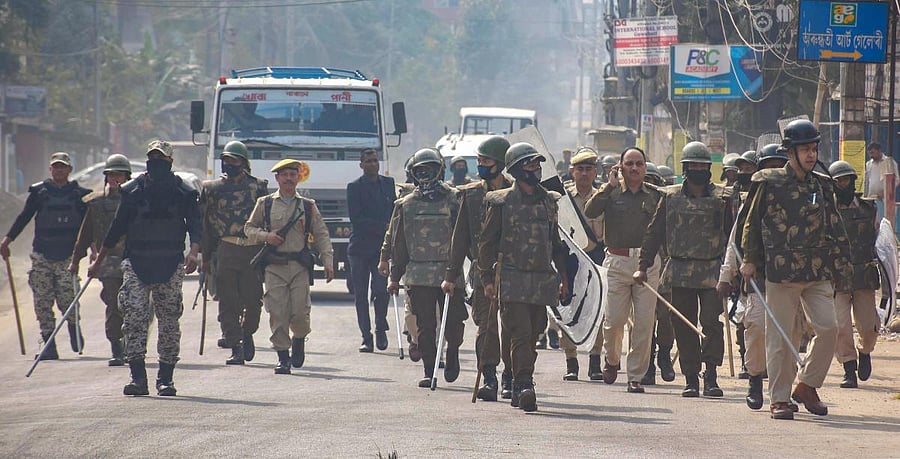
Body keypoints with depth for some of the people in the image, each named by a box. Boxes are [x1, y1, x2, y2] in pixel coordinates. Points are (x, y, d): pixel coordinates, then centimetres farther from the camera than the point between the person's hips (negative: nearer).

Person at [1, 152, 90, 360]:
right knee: (42, 301, -4)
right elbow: (24, 217, 11)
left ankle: (74, 328, 19)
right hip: (42, 255, 1)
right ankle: (49, 345, 1)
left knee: (67, 299, -11)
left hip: (68, 256, -1)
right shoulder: (39, 192, 8)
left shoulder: (79, 195, 8)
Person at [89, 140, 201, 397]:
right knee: (134, 318, -13)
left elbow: (195, 226, -6)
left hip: (170, 267, 0)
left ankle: (165, 378, 11)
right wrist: (98, 262, 17)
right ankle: (138, 377, -14)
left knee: (169, 323, 3)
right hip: (136, 265, 0)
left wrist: (193, 253, -25)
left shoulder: (184, 193, 4)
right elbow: (117, 229, 15)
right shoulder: (132, 191, 8)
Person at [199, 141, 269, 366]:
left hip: (253, 252, -1)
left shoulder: (258, 187, 8)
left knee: (253, 301, 0)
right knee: (228, 304, -3)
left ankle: (247, 333, 28)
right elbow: (204, 224, 12)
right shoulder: (212, 189, 11)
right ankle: (235, 348, 0)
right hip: (224, 252, 1)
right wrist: (206, 257, 8)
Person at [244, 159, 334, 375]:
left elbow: (321, 235, 10)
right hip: (274, 266, 0)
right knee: (277, 313, -6)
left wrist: (328, 262, 0)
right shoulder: (265, 204, 9)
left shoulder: (308, 206, 10)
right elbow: (249, 228, 15)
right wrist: (266, 236, -5)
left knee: (300, 312, -7)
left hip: (300, 266, 0)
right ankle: (283, 358, 1)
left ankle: (299, 340, 24)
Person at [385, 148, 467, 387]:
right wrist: (395, 277, 11)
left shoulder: (454, 200, 3)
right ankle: (429, 371, 6)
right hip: (418, 275, 2)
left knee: (453, 323, -3)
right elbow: (398, 243, 13)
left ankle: (452, 352, 25)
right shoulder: (405, 205, 10)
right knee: (425, 327, 0)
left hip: (450, 273, -2)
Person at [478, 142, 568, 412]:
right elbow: (487, 242, 1)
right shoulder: (502, 203, 0)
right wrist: (487, 279, -6)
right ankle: (524, 386, -20)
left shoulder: (550, 202, 14)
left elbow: (557, 242, 21)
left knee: (532, 337, 7)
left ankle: (520, 390, 16)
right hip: (513, 281, -5)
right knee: (521, 335, -14)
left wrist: (563, 276, 15)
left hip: (543, 282, 5)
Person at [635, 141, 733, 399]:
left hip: (712, 273, -1)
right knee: (684, 327, 3)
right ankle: (691, 378, 9)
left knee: (712, 323, -11)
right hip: (680, 273, 1)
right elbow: (655, 233, 10)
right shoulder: (671, 197, 8)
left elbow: (733, 234, 7)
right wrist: (644, 266, 4)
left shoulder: (722, 197, 5)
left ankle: (711, 376, -4)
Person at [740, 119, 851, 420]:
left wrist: (839, 266, 11)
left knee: (828, 327, -9)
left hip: (818, 274, 4)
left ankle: (806, 386, 8)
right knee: (780, 338, -1)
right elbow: (752, 223, 6)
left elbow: (834, 228, 16)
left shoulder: (822, 186, 12)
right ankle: (779, 399, 8)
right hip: (781, 271, -4)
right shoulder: (769, 184, -1)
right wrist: (750, 259, 2)